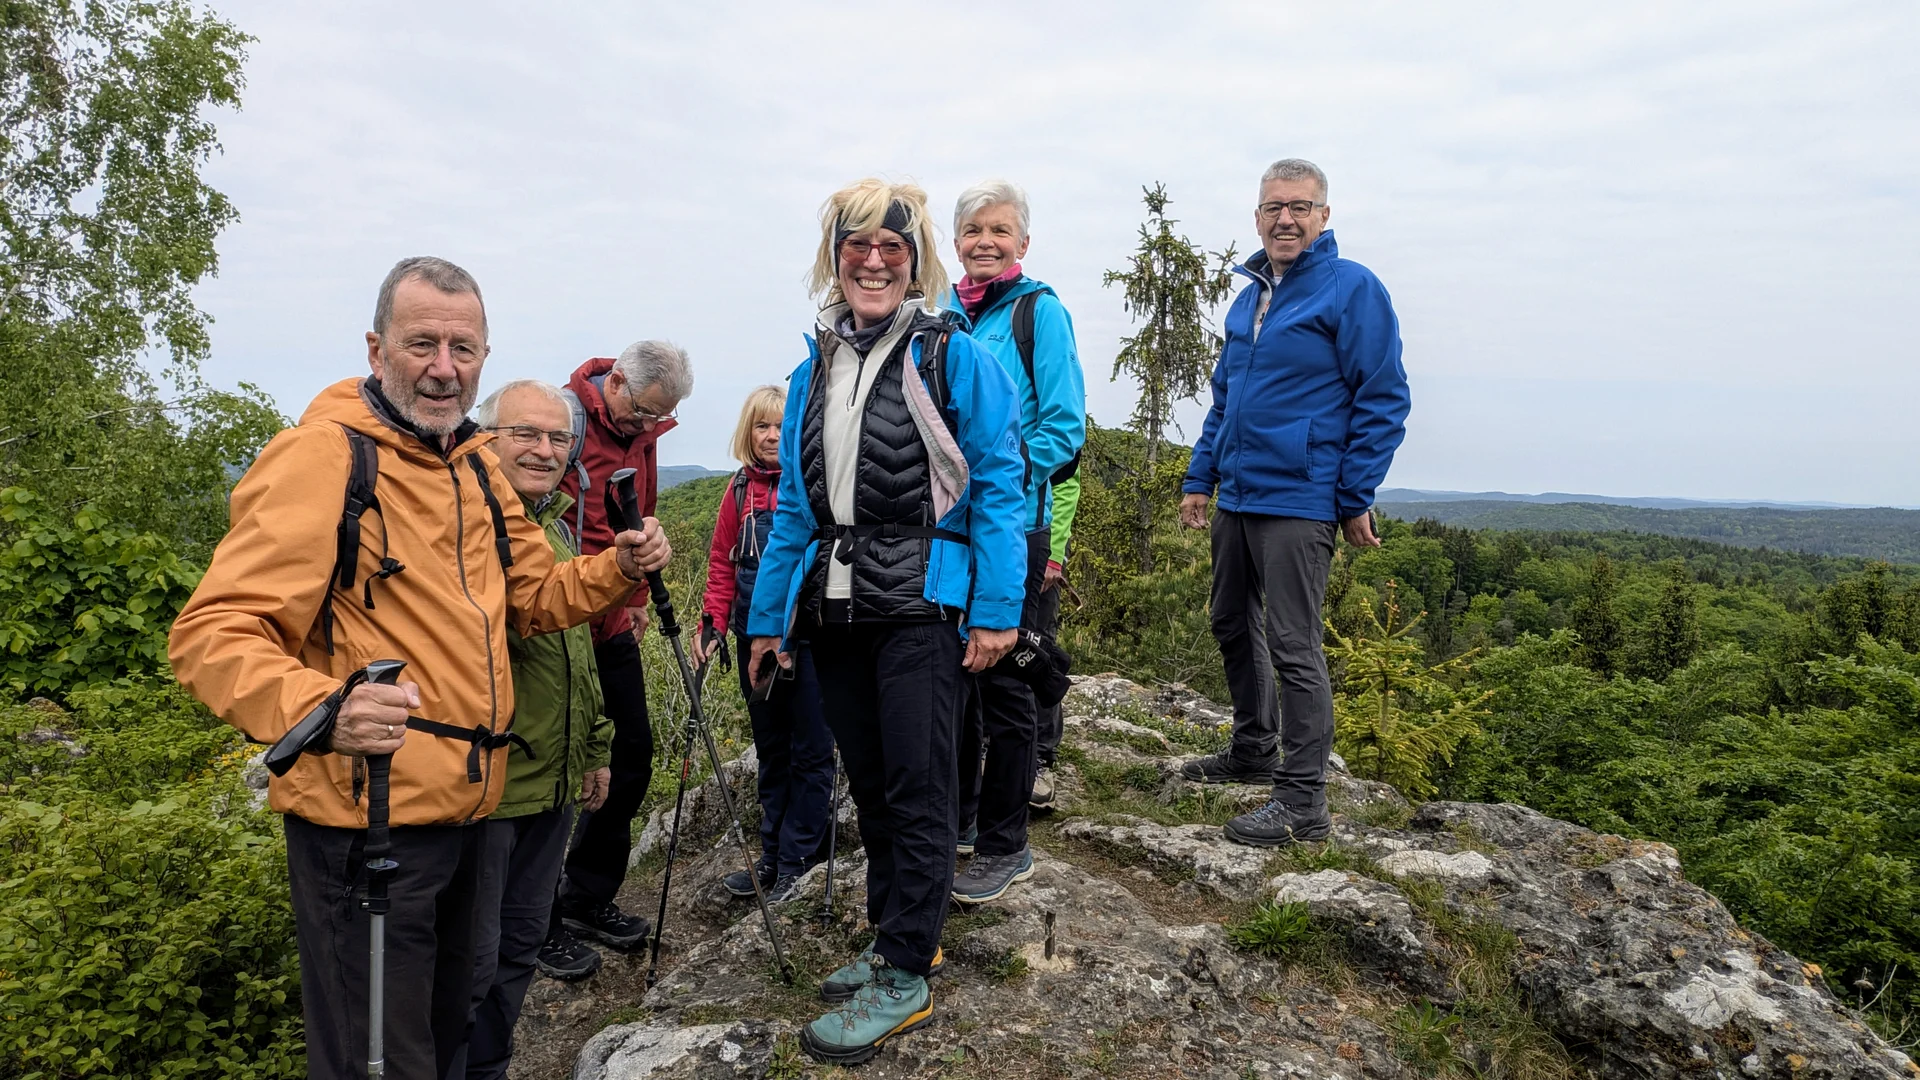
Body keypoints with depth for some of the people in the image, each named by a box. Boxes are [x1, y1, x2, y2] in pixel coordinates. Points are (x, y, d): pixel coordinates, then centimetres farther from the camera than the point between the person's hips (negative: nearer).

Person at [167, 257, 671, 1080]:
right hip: (366, 818, -8)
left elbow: (531, 599, 15)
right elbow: (213, 633, -23)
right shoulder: (321, 455, -15)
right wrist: (316, 709, -42)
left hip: (466, 807, 8)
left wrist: (618, 570, -4)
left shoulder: (474, 464, 11)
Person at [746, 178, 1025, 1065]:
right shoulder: (813, 373, 14)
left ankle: (906, 977, 9)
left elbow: (998, 484, -8)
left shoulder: (953, 357, -3)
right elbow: (793, 506, 16)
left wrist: (995, 609, -16)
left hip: (920, 605, -6)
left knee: (916, 791, -1)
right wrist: (767, 616, 13)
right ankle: (898, 936, 30)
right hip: (834, 610, 6)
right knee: (869, 785, 14)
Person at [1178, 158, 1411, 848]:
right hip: (1236, 498, 8)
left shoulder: (1352, 289, -8)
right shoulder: (1249, 297, 15)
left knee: (1293, 647, -5)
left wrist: (1356, 499, -12)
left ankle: (1303, 802, 5)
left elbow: (1383, 401, -10)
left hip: (1298, 503, -8)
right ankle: (1254, 751, 36)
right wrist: (1199, 478, 16)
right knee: (1233, 628, 17)